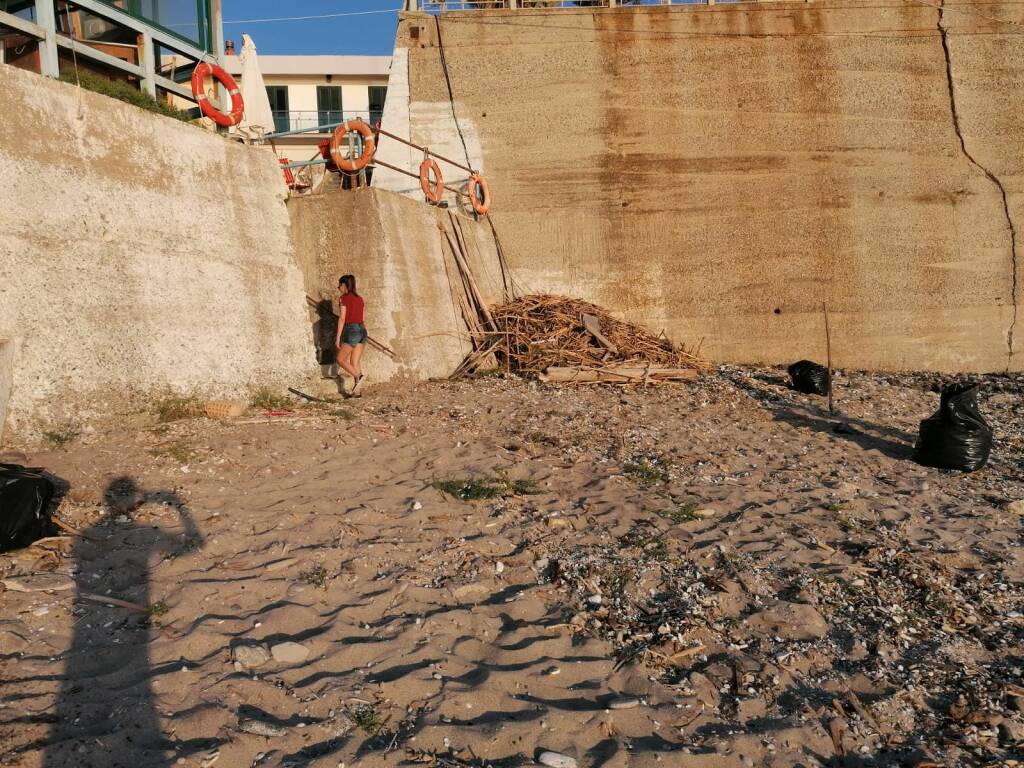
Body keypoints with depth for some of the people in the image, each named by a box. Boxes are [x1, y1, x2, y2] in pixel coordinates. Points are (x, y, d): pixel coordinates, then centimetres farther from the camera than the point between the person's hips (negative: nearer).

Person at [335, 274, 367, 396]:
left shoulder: (343, 298, -5)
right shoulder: (359, 298, 14)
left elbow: (342, 318, -10)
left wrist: (338, 337, -8)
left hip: (351, 330, -7)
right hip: (362, 330, 7)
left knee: (341, 359, 6)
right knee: (355, 362, 8)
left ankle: (358, 376, -13)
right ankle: (356, 390, 3)